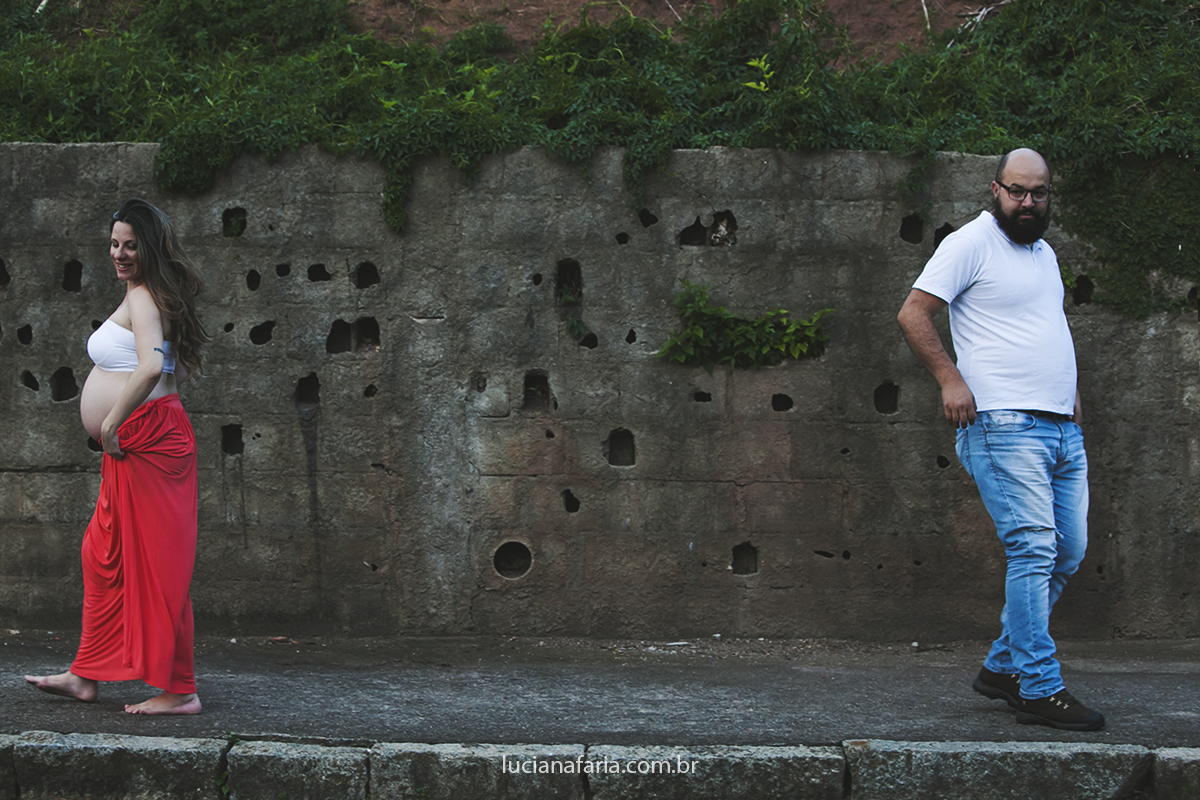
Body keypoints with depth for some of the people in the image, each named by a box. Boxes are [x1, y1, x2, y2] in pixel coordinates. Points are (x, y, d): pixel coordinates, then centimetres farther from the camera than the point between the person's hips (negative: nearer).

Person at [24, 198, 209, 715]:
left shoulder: (141, 299, -12)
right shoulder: (150, 298, 18)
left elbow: (151, 366, -29)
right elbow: (177, 369, 26)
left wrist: (112, 422, -21)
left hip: (144, 440, -11)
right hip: (134, 446, 11)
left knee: (153, 563, -6)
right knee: (103, 555, 16)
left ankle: (178, 691, -1)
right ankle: (86, 676, 25)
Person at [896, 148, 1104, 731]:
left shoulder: (1044, 253, 21)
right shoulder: (970, 244, -4)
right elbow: (912, 314, -10)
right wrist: (950, 378, -19)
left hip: (1063, 427, 9)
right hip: (1005, 424, -9)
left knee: (1068, 552, 8)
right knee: (1035, 548, -14)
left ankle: (1003, 666, 20)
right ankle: (1040, 689, -10)